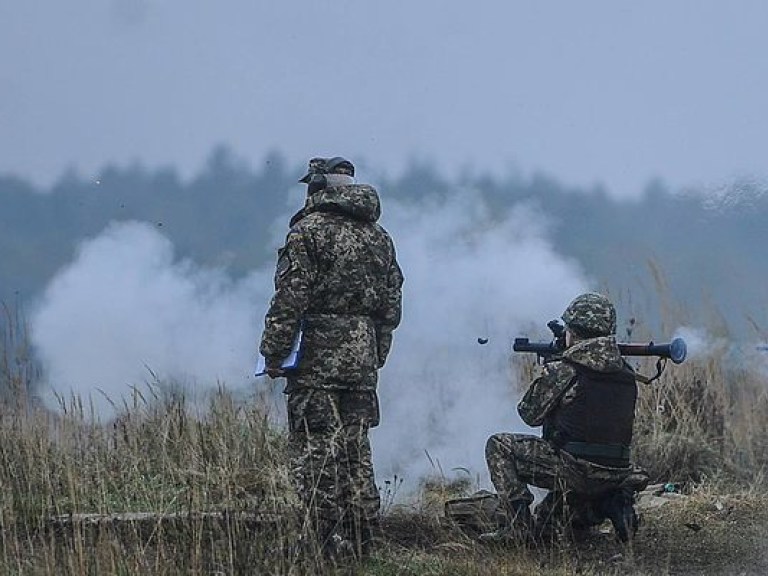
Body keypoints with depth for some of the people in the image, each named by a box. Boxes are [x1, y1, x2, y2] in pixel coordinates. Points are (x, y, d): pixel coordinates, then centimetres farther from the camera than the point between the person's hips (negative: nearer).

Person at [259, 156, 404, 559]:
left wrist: (273, 353, -8)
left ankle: (335, 549, -10)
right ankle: (362, 548, 14)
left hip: (317, 360, -7)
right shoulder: (379, 236, 13)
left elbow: (290, 299, -13)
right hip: (363, 365, 7)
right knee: (356, 454, 12)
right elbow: (392, 305, 15)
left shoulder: (310, 230, -8)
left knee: (315, 455, -4)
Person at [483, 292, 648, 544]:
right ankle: (610, 505, 12)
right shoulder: (625, 374, 10)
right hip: (617, 475, 7)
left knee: (498, 447, 7)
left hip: (578, 472, -7)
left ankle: (519, 527, -1)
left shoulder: (563, 370, -9)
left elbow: (530, 414, 3)